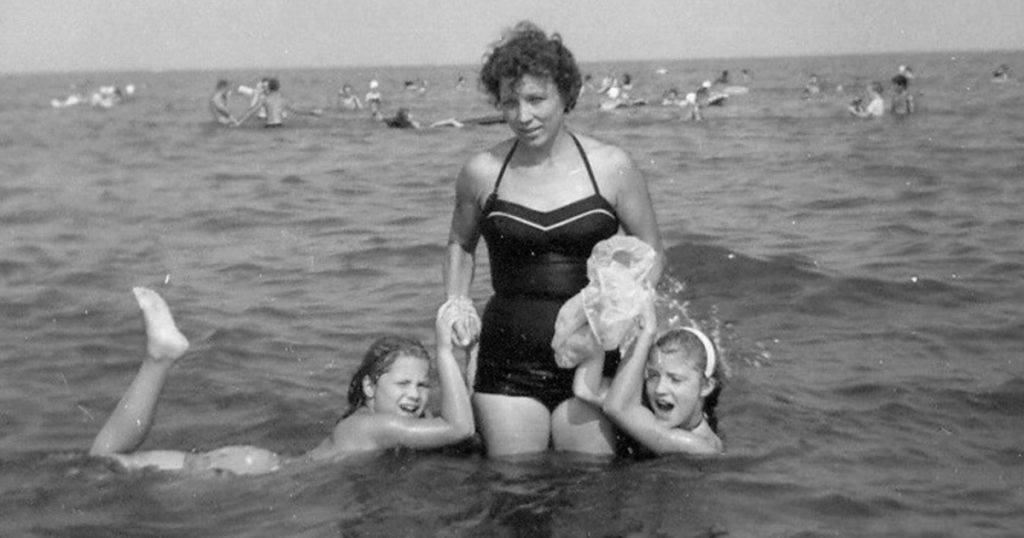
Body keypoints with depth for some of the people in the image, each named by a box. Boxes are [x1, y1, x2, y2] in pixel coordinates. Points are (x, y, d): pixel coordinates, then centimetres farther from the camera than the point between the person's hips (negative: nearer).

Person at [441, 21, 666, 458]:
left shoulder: (612, 168, -3)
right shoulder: (482, 172, 0)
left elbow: (652, 254, 7)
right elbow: (460, 245, 19)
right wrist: (456, 304, 3)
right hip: (507, 366, 1)